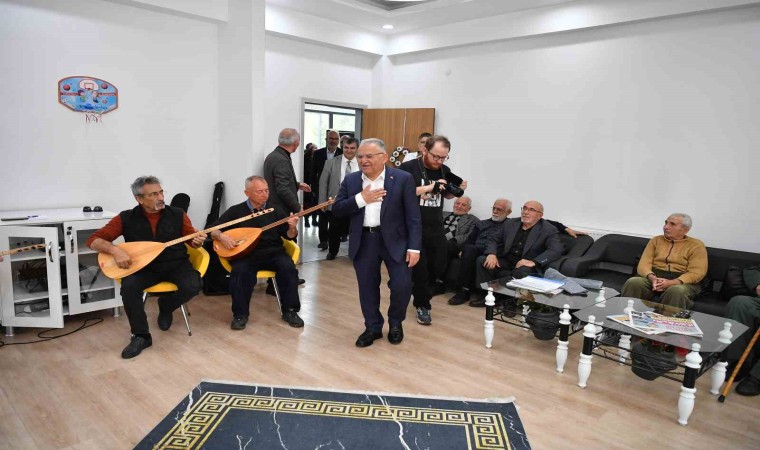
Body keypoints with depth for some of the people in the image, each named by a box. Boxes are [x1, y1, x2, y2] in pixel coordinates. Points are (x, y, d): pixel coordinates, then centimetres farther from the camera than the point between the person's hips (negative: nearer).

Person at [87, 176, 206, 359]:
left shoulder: (178, 214, -4)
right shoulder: (126, 218, -6)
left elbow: (191, 239, 4)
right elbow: (94, 240, -6)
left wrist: (197, 241, -22)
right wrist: (114, 249, -26)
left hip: (176, 264, 0)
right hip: (145, 267, 0)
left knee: (193, 286, -28)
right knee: (129, 286, -31)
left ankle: (165, 307, 8)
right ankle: (141, 336, -11)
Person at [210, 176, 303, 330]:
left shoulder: (276, 210, 9)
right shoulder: (235, 211, 6)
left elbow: (289, 236, 7)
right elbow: (213, 229, 8)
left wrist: (292, 227, -17)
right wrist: (221, 236, -15)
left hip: (274, 253, 1)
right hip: (246, 255, -1)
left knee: (288, 267, -29)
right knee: (239, 271, -33)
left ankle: (290, 310, -13)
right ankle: (240, 314, -14)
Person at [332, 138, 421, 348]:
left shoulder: (403, 179, -5)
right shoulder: (350, 180, 4)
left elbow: (413, 216, -6)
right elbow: (336, 209, 0)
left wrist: (414, 247, -12)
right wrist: (361, 199, -14)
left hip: (394, 239, -3)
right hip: (363, 241, 3)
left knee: (402, 285, -5)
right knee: (367, 287, 10)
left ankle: (395, 323, 23)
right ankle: (373, 327, 30)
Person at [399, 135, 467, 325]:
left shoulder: (445, 171, 5)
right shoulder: (408, 168, -11)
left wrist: (458, 190, -3)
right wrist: (428, 188, -26)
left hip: (436, 229, 5)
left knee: (438, 267, 12)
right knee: (420, 269, 3)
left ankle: (420, 294, 37)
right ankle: (422, 305, 23)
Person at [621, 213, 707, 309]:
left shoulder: (696, 245, 7)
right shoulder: (656, 240, 17)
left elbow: (697, 272, -5)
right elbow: (644, 264, 6)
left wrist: (672, 282, -22)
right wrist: (652, 277, -18)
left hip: (682, 282, -2)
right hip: (654, 278, 3)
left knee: (678, 290, -38)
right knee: (633, 282, -28)